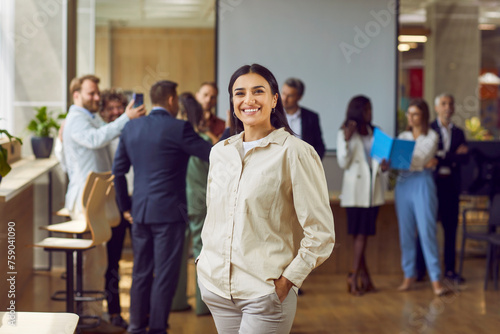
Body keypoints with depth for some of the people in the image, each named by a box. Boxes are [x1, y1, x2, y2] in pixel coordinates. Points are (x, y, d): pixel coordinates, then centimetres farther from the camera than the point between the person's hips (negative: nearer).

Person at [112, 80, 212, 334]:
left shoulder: (131, 128, 6)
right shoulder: (179, 129, -11)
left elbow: (118, 170, 10)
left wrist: (125, 206, 17)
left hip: (139, 212, 6)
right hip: (168, 211, -6)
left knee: (140, 272, 14)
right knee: (165, 275, 1)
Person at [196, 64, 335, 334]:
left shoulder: (295, 152, -7)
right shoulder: (219, 152, 10)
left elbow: (320, 235, -9)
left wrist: (287, 281, -11)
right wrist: (206, 264, 13)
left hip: (266, 293, -5)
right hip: (216, 288, 5)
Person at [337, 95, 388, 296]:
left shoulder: (375, 133, 13)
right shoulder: (345, 134, 0)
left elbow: (380, 157, 17)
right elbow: (343, 163, -7)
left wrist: (384, 166, -6)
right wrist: (347, 140, -18)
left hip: (373, 190, 4)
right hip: (355, 191, -4)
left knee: (363, 234, 1)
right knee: (359, 235, -2)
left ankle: (354, 277, 6)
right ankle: (365, 277, 2)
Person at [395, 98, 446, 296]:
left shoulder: (432, 136, 2)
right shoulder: (403, 137, 14)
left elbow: (421, 159, -11)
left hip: (422, 184, -4)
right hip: (403, 184, 4)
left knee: (427, 231, -8)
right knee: (406, 232, 5)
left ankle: (435, 278, -4)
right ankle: (409, 275, 13)